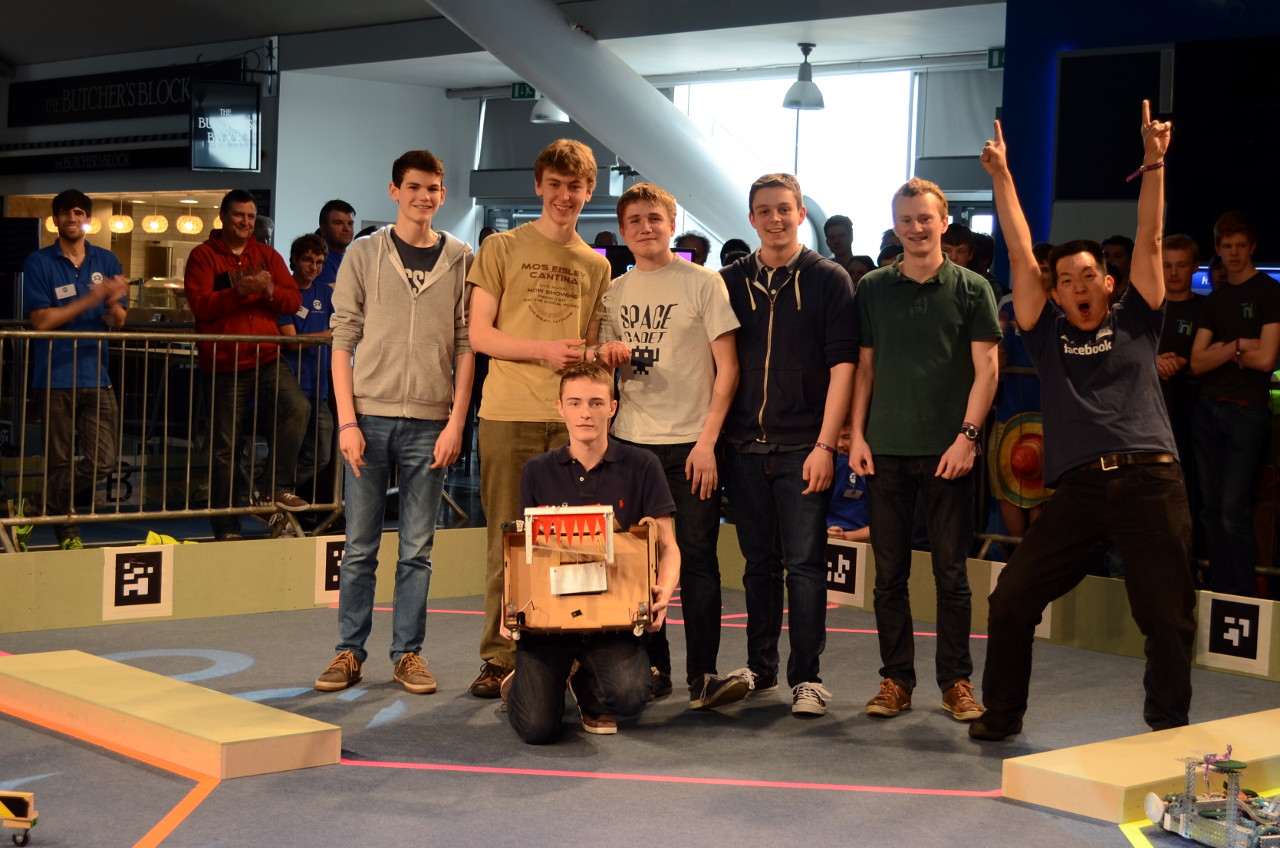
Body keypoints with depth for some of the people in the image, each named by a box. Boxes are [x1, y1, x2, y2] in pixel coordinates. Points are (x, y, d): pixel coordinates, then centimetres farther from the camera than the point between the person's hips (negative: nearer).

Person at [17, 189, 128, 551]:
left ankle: (31, 510, 6)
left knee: (102, 460, -7)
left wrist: (113, 303, -16)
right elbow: (41, 321, -7)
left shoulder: (106, 261, 11)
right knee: (59, 463, 1)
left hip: (96, 375, 3)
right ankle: (67, 533, 15)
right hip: (55, 376, -3)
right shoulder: (39, 263, 2)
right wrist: (89, 300, -16)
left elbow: (118, 322, 8)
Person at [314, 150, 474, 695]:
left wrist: (455, 423, -4)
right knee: (360, 546, 4)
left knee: (417, 549, 5)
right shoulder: (364, 255, 5)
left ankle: (407, 653, 14)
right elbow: (343, 342, 2)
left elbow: (466, 346, 4)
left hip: (429, 423, 0)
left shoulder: (460, 260, 6)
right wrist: (347, 421, -6)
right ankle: (350, 652, 13)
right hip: (370, 417, 0)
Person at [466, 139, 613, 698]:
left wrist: (601, 361, -5)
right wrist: (544, 349, -13)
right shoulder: (501, 249, 5)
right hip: (508, 416, -3)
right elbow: (480, 335, -1)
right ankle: (499, 657, 6)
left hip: (571, 419, 3)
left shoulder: (596, 266, 15)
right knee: (506, 541, 0)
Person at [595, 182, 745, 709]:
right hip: (631, 441, 4)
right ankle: (652, 667, 14)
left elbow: (727, 368, -4)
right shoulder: (615, 292, 12)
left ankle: (702, 675, -2)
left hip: (691, 445, -4)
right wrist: (607, 354, -4)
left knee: (696, 558, -5)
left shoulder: (703, 284, -1)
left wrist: (707, 441, -11)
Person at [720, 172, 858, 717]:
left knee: (804, 564, -4)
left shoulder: (828, 280, 1)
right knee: (758, 563, 10)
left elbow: (842, 364, -4)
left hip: (803, 447, -3)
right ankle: (760, 668, 20)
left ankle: (807, 677, 2)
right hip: (745, 446, 3)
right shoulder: (732, 280, 10)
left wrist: (825, 444, -11)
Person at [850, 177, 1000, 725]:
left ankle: (956, 681, 11)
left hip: (948, 452, -2)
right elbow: (863, 367, 11)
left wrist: (967, 436, -10)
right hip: (886, 451, 2)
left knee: (951, 573, 2)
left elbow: (986, 370, 0)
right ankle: (895, 680, 14)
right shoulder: (873, 289, 9)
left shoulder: (971, 289, 3)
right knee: (889, 573, 5)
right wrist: (857, 434, 3)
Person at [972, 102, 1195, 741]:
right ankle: (1001, 714, 17)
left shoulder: (1134, 322, 13)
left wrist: (1154, 163, 0)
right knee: (1010, 600, -1)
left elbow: (1148, 242, 7)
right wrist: (1002, 178, 10)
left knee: (1167, 618, -1)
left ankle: (1168, 731, 15)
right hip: (1078, 490, 2)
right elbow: (1020, 256, 12)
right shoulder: (1046, 333, 14)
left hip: (1150, 481, -1)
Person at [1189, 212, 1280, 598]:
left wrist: (1219, 350, -1)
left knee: (1234, 511, -11)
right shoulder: (1215, 299, 14)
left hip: (1247, 410, -6)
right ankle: (1219, 592, 14)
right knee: (1212, 508, 7)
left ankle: (1244, 596, -2)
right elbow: (1197, 362, 5)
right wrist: (1236, 346, -9)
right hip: (1208, 408, 6)